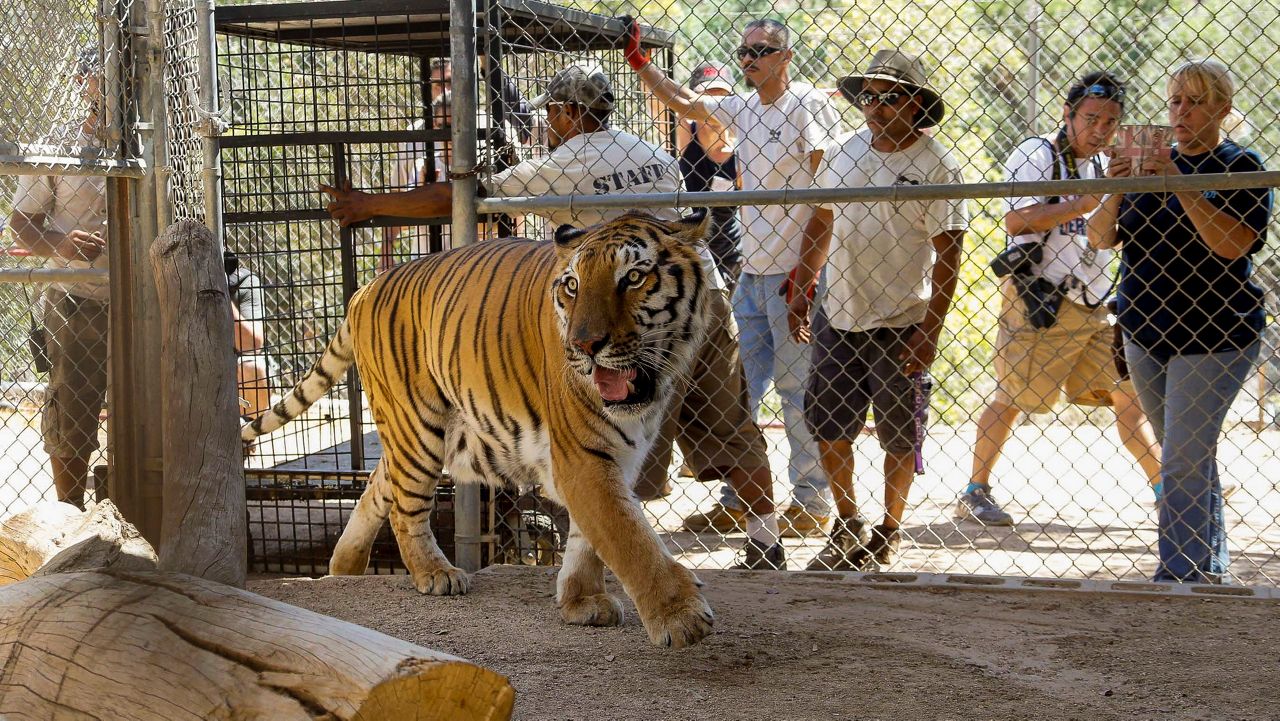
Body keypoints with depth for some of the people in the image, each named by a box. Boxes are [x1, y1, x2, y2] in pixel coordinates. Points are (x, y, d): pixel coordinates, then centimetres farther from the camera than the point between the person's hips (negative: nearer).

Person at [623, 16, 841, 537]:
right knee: (739, 389, 9)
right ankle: (737, 499, 15)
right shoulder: (743, 110, 14)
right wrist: (637, 60, 20)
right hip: (752, 272, 8)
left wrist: (810, 265, -19)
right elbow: (682, 102, 28)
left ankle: (813, 500, 7)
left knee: (797, 387, -3)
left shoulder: (809, 105, -9)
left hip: (794, 272, -8)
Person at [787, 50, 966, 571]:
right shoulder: (841, 155, 6)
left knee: (900, 438, 6)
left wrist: (930, 330, -16)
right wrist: (801, 291, 13)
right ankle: (847, 525, 27)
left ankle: (888, 534, 22)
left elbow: (948, 253, -11)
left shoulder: (936, 165, -10)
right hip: (838, 318, 5)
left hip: (900, 326, -5)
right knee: (827, 428, 9)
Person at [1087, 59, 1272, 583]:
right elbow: (1101, 239, 6)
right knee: (1191, 457, 15)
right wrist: (1116, 190, -13)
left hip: (1213, 337, -6)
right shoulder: (1152, 163, 11)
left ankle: (1180, 576, -8)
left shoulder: (1240, 167, -5)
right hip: (1146, 332, 6)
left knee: (1184, 462, -11)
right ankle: (1210, 564, 27)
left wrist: (1181, 186, -24)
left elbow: (1232, 244, -20)